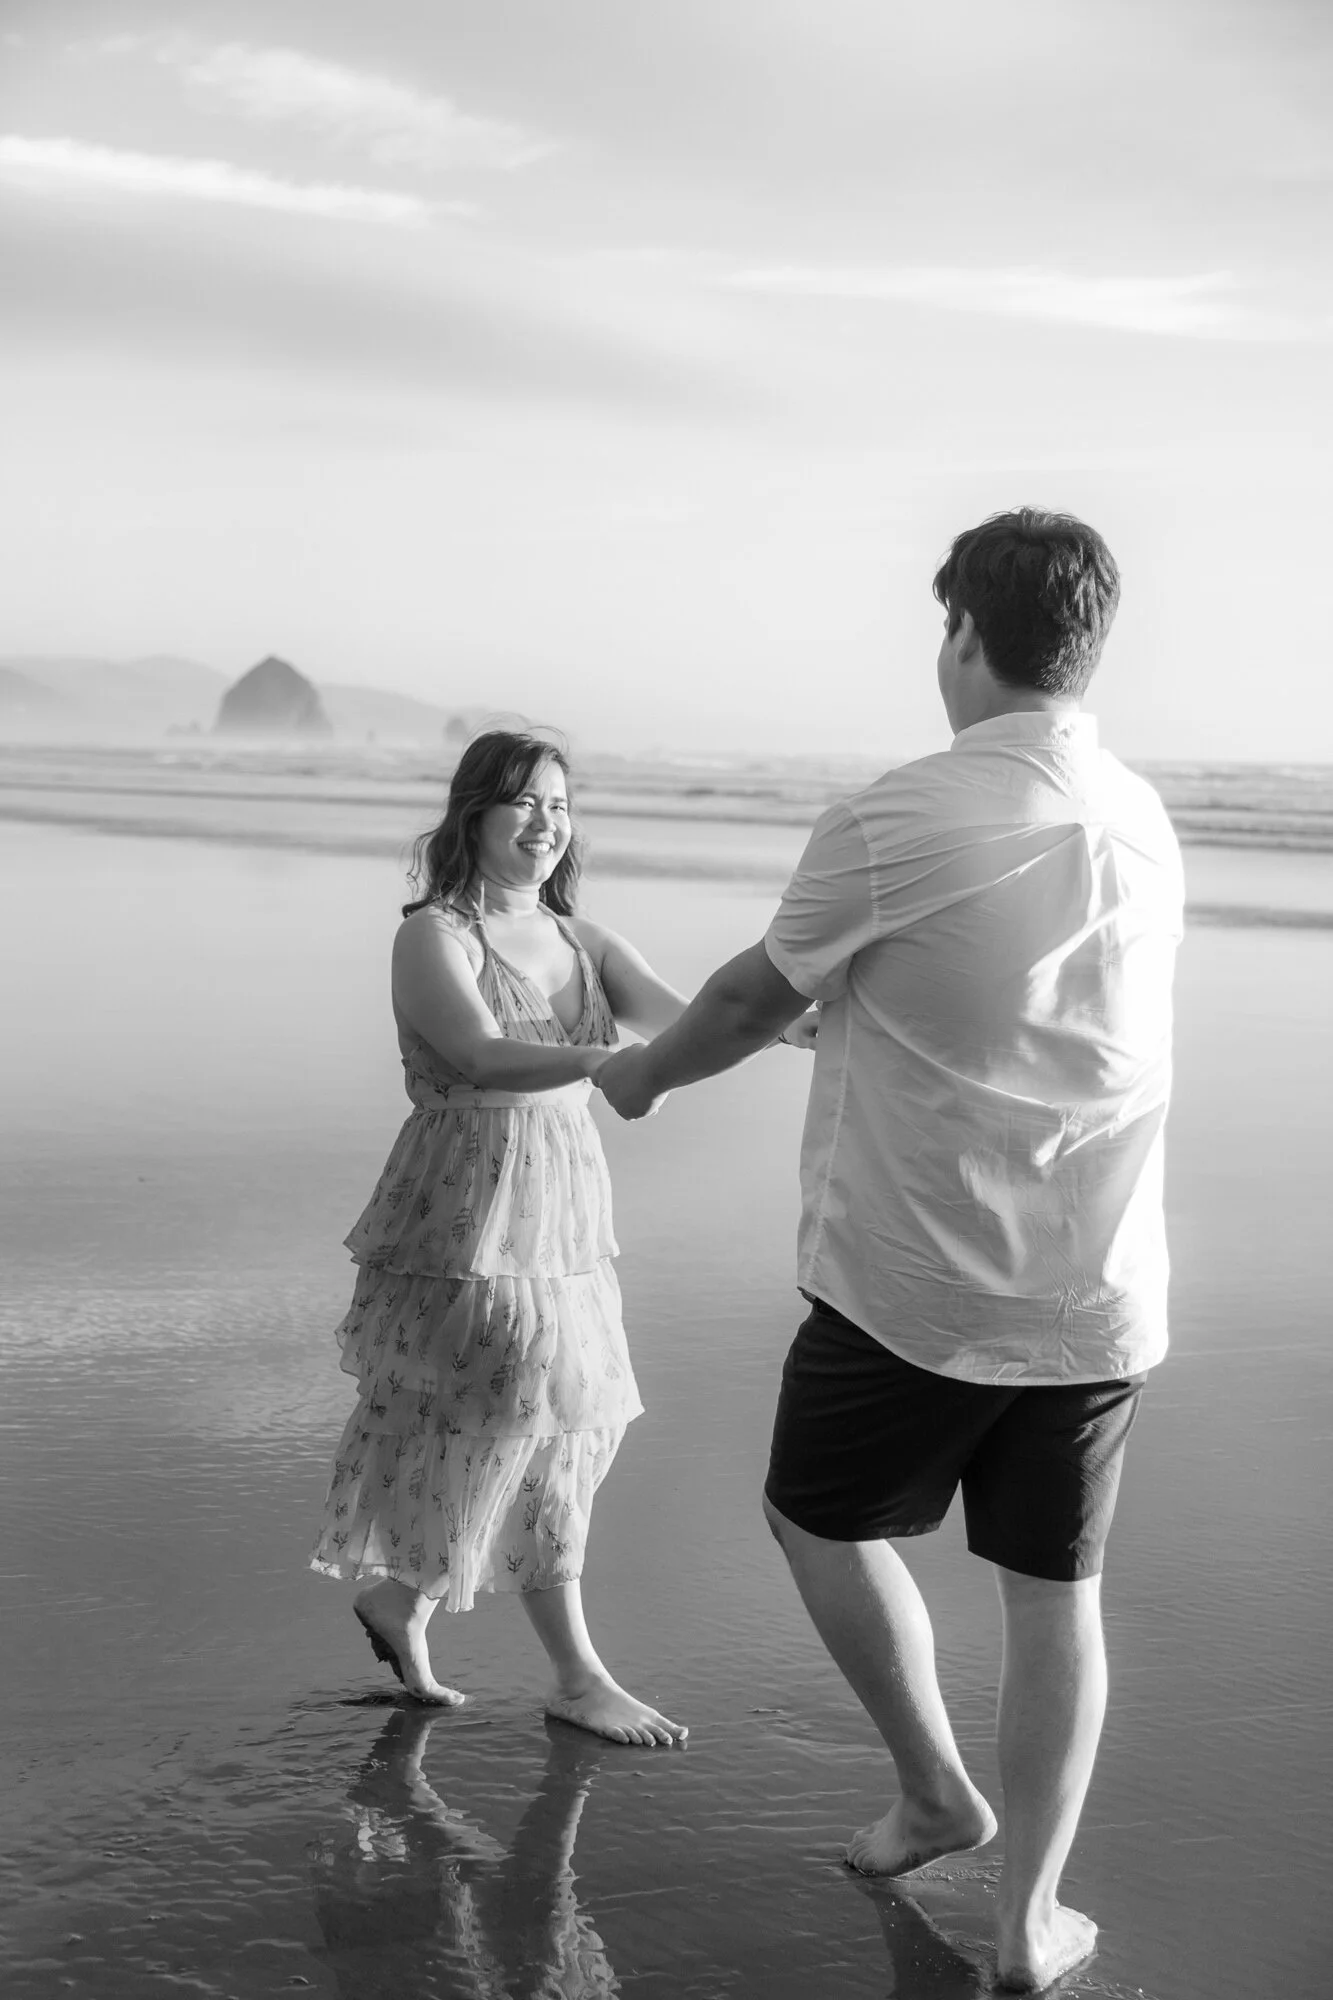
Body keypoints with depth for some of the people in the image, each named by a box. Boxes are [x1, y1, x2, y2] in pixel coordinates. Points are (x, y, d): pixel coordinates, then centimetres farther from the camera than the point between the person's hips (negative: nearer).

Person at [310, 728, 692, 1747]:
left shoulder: (583, 942, 10)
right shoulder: (434, 935, -9)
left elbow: (686, 1016, -4)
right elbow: (481, 1056, -25)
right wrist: (606, 1061, -41)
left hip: (563, 1210, 7)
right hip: (467, 1212, -7)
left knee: (553, 1429, 11)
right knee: (537, 1429, -5)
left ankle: (398, 1597, 32)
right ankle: (578, 1675, 7)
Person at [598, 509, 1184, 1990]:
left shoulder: (894, 824, -15)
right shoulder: (1144, 828, 3)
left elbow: (755, 996, 0)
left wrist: (645, 1071, 19)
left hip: (914, 1290, -5)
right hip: (1099, 1297, 5)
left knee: (817, 1519, 21)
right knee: (1054, 1592, 14)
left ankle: (934, 1791, 29)